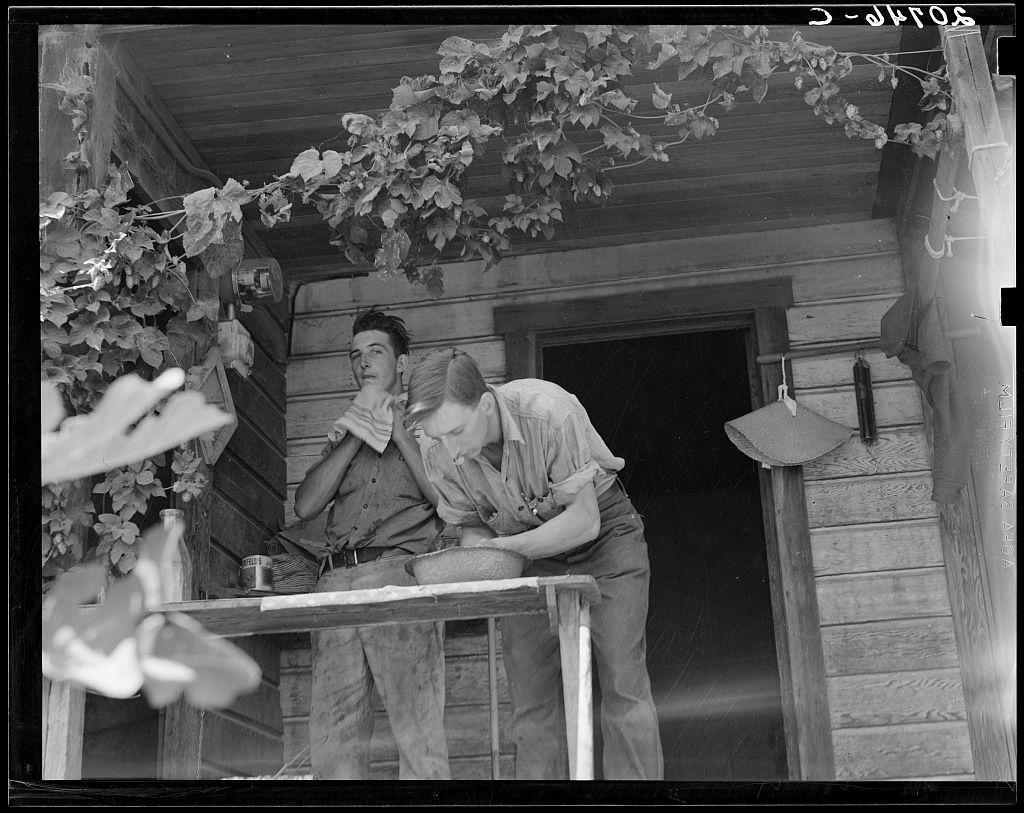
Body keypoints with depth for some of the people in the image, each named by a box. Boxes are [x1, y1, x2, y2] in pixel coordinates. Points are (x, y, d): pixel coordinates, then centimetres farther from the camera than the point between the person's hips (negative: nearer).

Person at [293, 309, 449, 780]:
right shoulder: (346, 430, 28)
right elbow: (306, 506, 12)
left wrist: (397, 432, 1)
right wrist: (359, 435, 8)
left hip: (400, 572, -4)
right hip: (336, 580, 4)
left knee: (418, 736, -11)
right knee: (332, 741, -4)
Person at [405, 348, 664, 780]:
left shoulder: (550, 412, -32)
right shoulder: (439, 454, -16)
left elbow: (584, 521, -27)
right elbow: (472, 527, 1)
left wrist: (501, 549, -32)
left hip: (602, 533, -4)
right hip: (527, 553, 4)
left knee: (624, 691, -11)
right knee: (531, 704, -3)